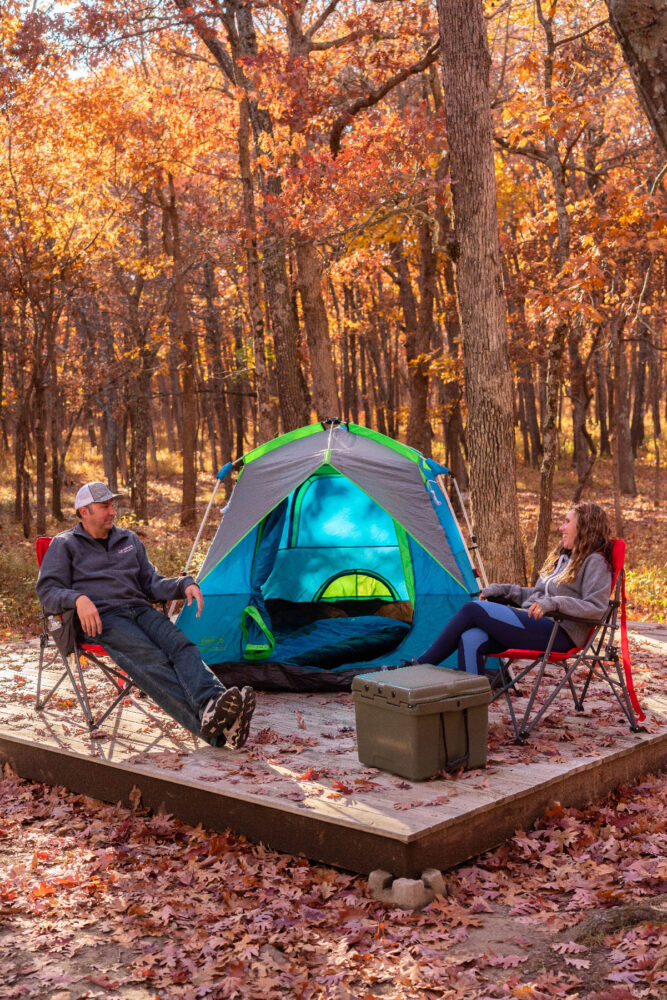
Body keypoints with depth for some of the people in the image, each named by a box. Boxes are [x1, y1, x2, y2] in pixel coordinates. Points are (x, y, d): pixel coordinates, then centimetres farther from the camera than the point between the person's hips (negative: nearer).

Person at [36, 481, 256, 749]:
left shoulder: (129, 540, 25)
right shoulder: (64, 545, 11)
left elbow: (151, 583, 24)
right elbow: (47, 592, 3)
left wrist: (184, 585, 4)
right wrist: (78, 599, -20)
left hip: (139, 609, 6)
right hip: (100, 619, -5)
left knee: (180, 644, -28)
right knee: (148, 657, -34)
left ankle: (211, 703, -53)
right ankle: (208, 726, -54)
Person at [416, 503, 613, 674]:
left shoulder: (595, 563, -2)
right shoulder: (561, 557, 27)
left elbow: (596, 608, -14)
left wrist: (555, 603, -24)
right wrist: (501, 590, 21)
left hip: (557, 635, -9)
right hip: (534, 625, 9)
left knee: (473, 610, -17)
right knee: (470, 639, -18)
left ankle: (422, 665, -9)